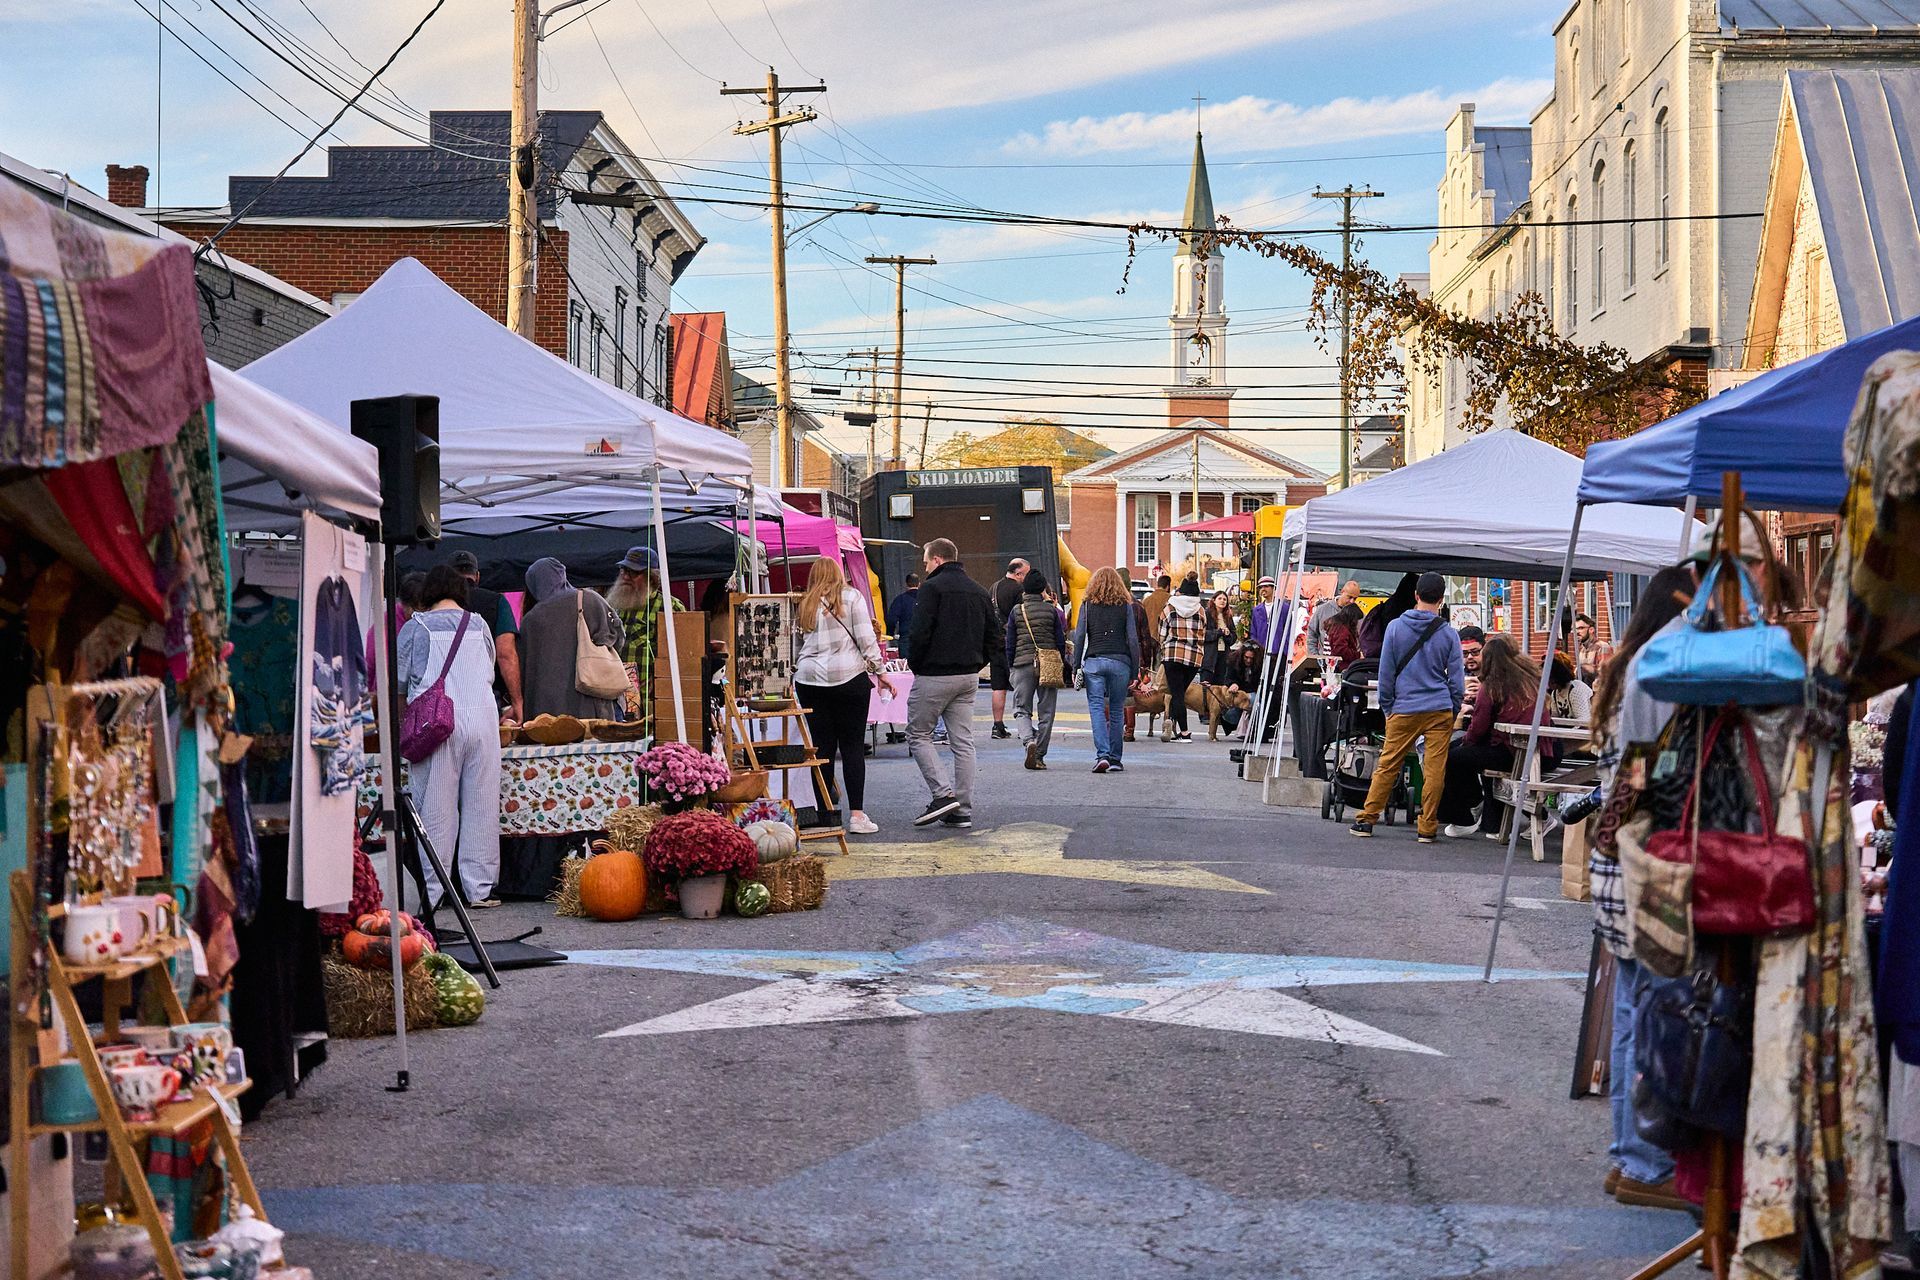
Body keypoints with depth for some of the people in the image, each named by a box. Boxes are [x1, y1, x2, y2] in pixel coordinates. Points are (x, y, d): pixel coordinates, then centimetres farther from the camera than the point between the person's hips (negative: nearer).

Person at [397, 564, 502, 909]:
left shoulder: (416, 627, 4)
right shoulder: (479, 625, 13)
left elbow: (396, 682, 7)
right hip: (482, 717, 2)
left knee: (436, 807, 1)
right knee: (480, 805, 5)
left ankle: (433, 891, 3)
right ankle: (479, 889, 7)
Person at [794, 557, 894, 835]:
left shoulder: (804, 605, 13)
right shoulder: (851, 597, 4)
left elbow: (797, 645, 11)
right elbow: (866, 639, -2)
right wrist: (880, 672, 2)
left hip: (809, 679, 3)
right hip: (848, 677, -3)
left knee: (822, 747, 6)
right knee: (853, 746, 0)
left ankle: (824, 813, 7)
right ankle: (856, 815, -4)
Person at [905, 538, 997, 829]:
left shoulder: (932, 587, -10)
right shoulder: (979, 591, 13)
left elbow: (920, 632, -17)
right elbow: (993, 637, 13)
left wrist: (914, 664, -2)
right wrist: (975, 663, 15)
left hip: (934, 674, -7)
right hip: (969, 677, 7)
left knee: (918, 735, 5)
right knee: (962, 742, 7)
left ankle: (943, 793, -8)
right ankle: (963, 810, 6)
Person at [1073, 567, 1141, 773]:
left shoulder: (1087, 604, 6)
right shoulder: (1126, 606, 6)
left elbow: (1079, 637, 1)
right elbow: (1133, 640, 3)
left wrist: (1077, 666, 4)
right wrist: (1135, 670, 6)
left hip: (1093, 661, -1)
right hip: (1120, 662, 1)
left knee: (1097, 708, -3)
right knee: (1117, 711, 8)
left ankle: (1102, 754, -18)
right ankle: (1115, 759, 9)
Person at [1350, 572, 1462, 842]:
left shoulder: (1395, 628, 1)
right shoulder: (1449, 633, 1)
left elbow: (1386, 674, 4)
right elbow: (1457, 680, 4)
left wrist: (1387, 708, 13)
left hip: (1404, 710, 0)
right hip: (1440, 711, 0)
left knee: (1387, 767, 6)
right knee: (1434, 771, 2)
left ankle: (1366, 820, 8)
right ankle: (1427, 828, 6)